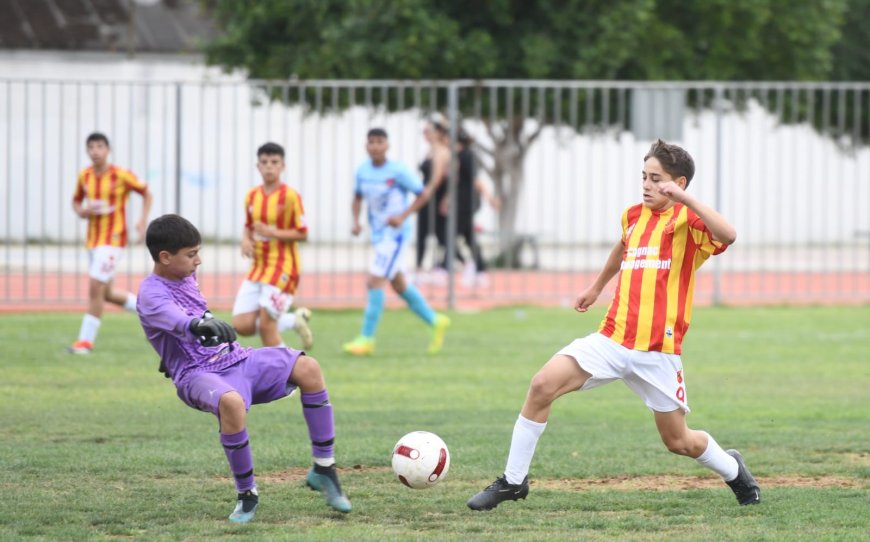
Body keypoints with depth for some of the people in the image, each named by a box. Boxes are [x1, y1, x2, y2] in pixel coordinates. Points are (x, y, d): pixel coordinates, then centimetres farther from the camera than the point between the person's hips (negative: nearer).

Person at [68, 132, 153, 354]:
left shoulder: (121, 175, -11)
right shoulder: (85, 176, 4)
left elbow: (147, 194, 0)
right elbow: (76, 201, 18)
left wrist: (143, 220, -12)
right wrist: (82, 211, -5)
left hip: (113, 239, -7)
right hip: (93, 239, 7)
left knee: (95, 288, -14)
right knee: (105, 293, 14)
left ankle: (86, 340, -8)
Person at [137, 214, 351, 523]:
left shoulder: (184, 276, 12)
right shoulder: (152, 294, -15)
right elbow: (173, 317, -38)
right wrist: (199, 324, -56)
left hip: (237, 359, 8)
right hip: (199, 375, -8)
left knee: (308, 368, -12)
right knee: (231, 402, -42)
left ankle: (323, 468, -5)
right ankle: (246, 495, -22)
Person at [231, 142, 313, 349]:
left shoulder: (290, 196, -11)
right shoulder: (252, 196, 8)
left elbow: (302, 233, -11)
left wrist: (272, 233, -22)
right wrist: (246, 240, -3)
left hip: (282, 268, -7)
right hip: (258, 267, 7)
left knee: (266, 325, -12)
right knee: (242, 325, -2)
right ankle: (295, 320, 19)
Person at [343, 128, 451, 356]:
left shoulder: (398, 171, -15)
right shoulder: (363, 171, 2)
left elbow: (424, 193, -9)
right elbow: (358, 198, 17)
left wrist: (403, 216, -18)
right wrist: (356, 221, -1)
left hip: (395, 233, -7)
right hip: (378, 233, 7)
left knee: (374, 282, -14)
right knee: (398, 284, 15)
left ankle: (367, 339, -8)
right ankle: (435, 321, 32)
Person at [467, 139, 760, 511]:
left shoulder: (687, 221, -6)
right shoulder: (633, 216, 11)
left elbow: (727, 235, -30)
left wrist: (683, 198, -32)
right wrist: (596, 288, 47)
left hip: (658, 351, -4)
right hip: (612, 338, 4)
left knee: (679, 442, 6)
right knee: (542, 385, -16)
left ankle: (733, 470, 39)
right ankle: (513, 481, -6)